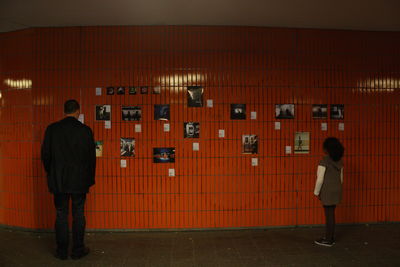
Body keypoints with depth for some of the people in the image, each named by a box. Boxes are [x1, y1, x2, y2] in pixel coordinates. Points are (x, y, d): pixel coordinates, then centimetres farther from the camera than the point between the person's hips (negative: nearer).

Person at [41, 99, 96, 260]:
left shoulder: (52, 129, -3)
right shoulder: (85, 130, -6)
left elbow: (45, 154, 2)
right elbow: (91, 157, -3)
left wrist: (51, 174, 17)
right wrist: (90, 179, 8)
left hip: (58, 180, 1)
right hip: (79, 180, -1)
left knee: (61, 215, 9)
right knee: (78, 215, 8)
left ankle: (62, 251, 18)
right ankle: (78, 250, 17)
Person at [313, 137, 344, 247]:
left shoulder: (324, 161, -16)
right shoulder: (339, 161, 7)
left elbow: (320, 179, -16)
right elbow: (341, 178, 13)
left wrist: (317, 192, -6)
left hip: (327, 192, -7)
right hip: (337, 191, 7)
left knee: (329, 214, 0)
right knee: (331, 214, 16)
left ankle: (328, 240, 10)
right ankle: (331, 237, 26)